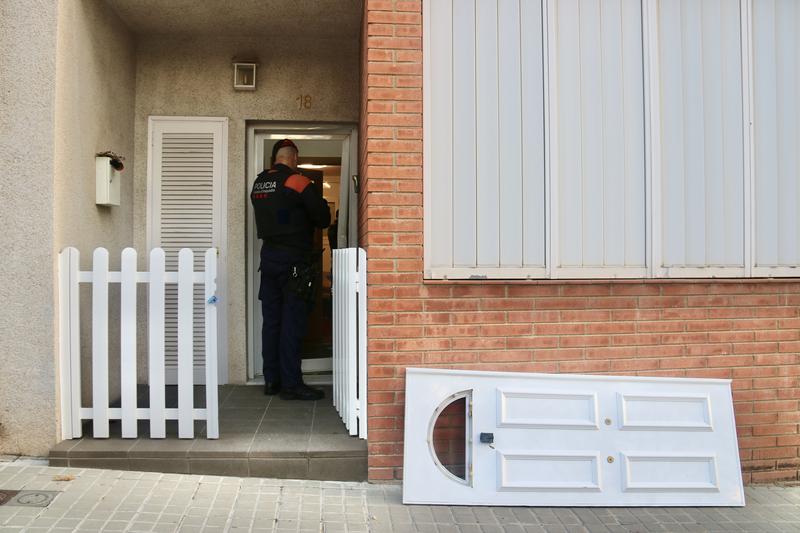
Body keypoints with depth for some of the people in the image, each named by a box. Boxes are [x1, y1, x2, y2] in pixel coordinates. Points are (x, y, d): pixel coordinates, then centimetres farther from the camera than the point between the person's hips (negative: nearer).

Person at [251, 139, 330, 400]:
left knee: (271, 319, 11)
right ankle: (291, 384, 0)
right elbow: (323, 219, -7)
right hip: (294, 260, -7)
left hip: (268, 257, 7)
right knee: (292, 322, -3)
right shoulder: (298, 182, -11)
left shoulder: (258, 183, 9)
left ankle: (271, 380, 17)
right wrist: (322, 206, 13)